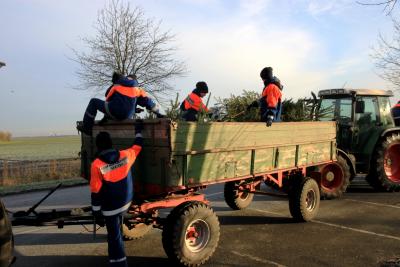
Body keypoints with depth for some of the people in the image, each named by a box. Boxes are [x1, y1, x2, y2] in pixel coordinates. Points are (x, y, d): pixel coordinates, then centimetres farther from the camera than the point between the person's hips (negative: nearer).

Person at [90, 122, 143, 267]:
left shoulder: (97, 165, -20)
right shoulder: (125, 156, -10)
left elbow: (96, 192, -15)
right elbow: (137, 147, 12)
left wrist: (96, 212, -6)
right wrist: (138, 131, 26)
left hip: (110, 207, -4)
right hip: (125, 202, 4)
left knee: (114, 237, 7)